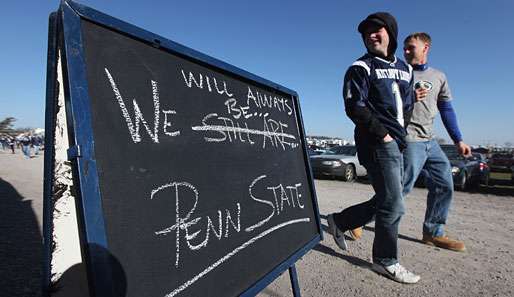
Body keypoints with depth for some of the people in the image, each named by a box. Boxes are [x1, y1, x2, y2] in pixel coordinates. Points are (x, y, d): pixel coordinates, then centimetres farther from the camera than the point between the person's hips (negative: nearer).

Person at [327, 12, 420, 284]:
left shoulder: (405, 69, 19)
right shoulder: (361, 68, -3)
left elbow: (409, 104, 23)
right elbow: (354, 107, -13)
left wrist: (401, 130, 8)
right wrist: (382, 133, -14)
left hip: (397, 144, 8)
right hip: (377, 144, -8)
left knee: (384, 202, 13)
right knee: (393, 205, -4)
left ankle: (339, 222, 27)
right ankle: (385, 261, 14)